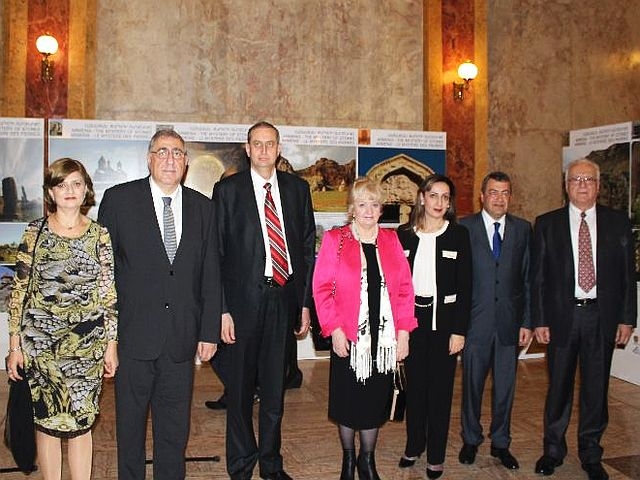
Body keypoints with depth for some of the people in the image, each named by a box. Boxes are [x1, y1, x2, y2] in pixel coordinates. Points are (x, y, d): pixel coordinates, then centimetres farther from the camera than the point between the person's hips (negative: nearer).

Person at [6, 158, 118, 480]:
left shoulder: (100, 235, 1)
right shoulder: (34, 232, 0)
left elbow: (110, 294, 3)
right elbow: (19, 290, 2)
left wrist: (111, 345, 1)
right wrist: (15, 345, 0)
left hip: (87, 343, 0)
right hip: (40, 340, 0)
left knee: (81, 422, 7)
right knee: (46, 422, 10)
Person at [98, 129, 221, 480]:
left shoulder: (202, 207, 6)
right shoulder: (118, 199, -2)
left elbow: (211, 275, 6)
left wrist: (210, 332, 4)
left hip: (181, 337, 2)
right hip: (133, 334, -2)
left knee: (175, 426, 13)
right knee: (130, 420, 13)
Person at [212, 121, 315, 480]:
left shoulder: (298, 188, 8)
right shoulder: (228, 189, 0)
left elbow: (308, 247, 8)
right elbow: (216, 252, -3)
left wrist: (305, 302, 4)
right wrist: (221, 309, -9)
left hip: (285, 296, 3)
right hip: (244, 299, -2)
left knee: (275, 387, 14)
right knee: (241, 388, 8)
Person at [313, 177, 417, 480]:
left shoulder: (390, 240, 8)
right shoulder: (334, 240, -1)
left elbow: (405, 288, 5)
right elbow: (322, 288, -5)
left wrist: (403, 331, -2)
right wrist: (335, 330, -12)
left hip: (384, 338, 2)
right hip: (349, 338, -2)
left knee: (376, 400, 11)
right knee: (348, 401, 9)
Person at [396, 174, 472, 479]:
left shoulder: (458, 235, -2)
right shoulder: (404, 234, 2)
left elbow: (465, 286, -3)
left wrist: (459, 330, -8)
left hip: (444, 319, -2)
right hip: (411, 318, 2)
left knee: (440, 388, 6)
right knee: (414, 385, 13)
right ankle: (414, 446, 30)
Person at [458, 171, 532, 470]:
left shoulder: (523, 229, 5)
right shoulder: (464, 228, -2)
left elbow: (528, 278, 5)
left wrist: (527, 322, 1)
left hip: (509, 322, 2)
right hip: (475, 321, -2)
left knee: (505, 387, 12)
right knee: (472, 384, 11)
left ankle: (501, 443, 29)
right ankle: (471, 440, 29)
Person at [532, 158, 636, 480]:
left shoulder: (618, 222, 4)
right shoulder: (547, 224, 1)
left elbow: (628, 273, 5)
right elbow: (538, 276, 1)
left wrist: (627, 318, 0)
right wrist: (539, 320, -4)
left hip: (603, 315, 1)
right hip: (561, 315, -1)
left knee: (596, 387, 10)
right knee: (558, 385, 9)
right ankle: (553, 450, 27)